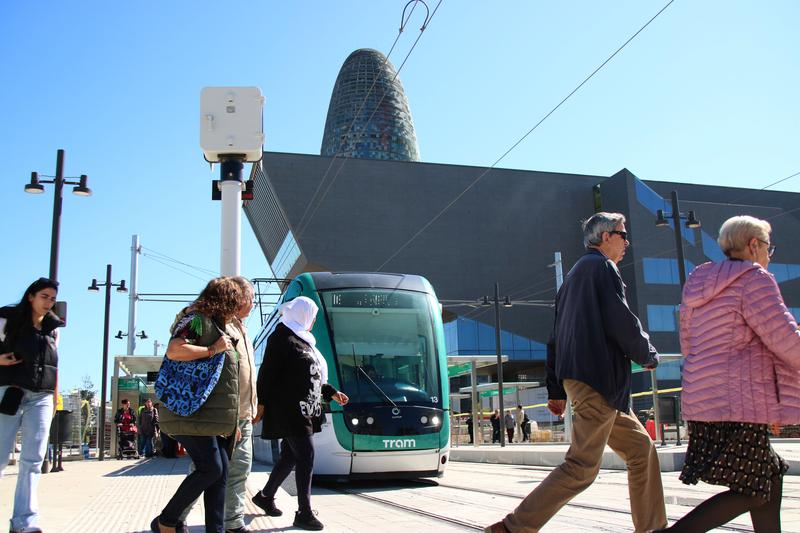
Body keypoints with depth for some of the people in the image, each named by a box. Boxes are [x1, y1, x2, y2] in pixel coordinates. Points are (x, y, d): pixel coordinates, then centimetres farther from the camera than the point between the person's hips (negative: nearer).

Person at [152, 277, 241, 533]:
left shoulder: (215, 326, 21)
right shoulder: (197, 320, -9)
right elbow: (173, 351, -26)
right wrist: (213, 349, -17)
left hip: (209, 415, 10)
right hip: (192, 413, -10)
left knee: (221, 471, 5)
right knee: (211, 469, -12)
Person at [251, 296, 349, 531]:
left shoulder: (303, 340, 17)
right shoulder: (282, 338, -10)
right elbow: (267, 372, -14)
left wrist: (331, 392, 21)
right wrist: (261, 403, -18)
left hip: (303, 410, 9)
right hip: (289, 409, -9)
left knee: (290, 456, 14)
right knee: (306, 456, -10)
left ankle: (265, 496, 31)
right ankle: (304, 514, -4)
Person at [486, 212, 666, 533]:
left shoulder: (575, 275, 24)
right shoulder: (601, 267, -5)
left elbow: (556, 338, 21)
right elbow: (622, 322, -14)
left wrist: (556, 390, 20)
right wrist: (649, 356, 4)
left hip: (577, 379, 10)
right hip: (599, 378, -10)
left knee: (641, 448, 16)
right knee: (582, 466, -11)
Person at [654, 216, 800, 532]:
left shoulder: (701, 287, 17)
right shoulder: (754, 278, -8)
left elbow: (688, 346, 20)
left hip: (705, 398, 9)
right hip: (739, 400, -9)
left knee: (770, 477, 18)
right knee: (750, 492, -4)